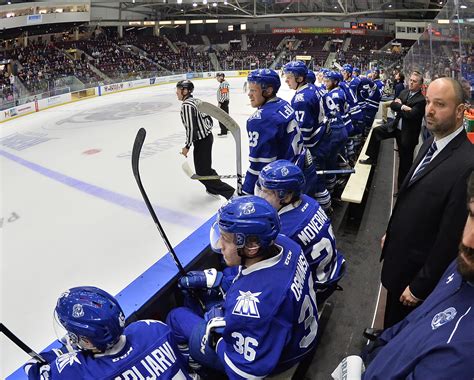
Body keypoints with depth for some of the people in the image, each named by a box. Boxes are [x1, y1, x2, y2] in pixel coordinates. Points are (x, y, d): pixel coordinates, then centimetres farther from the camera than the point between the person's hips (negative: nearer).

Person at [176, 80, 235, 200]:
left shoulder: (186, 106, -20)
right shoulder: (195, 101, 9)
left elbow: (191, 128, -23)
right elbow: (208, 118, 14)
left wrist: (187, 146, -15)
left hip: (201, 142, -10)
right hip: (207, 137, 10)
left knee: (203, 172, -4)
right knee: (205, 167, 21)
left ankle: (229, 191, -4)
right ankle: (213, 189, 35)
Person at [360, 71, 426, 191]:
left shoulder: (421, 100, -17)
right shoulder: (404, 92, 5)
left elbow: (411, 114, -27)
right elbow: (392, 105, -1)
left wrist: (399, 106, -13)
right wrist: (403, 107, -18)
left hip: (408, 132, -6)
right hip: (396, 125, 7)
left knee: (405, 161, 4)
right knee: (376, 131, -5)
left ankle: (402, 185, 18)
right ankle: (372, 159, 7)